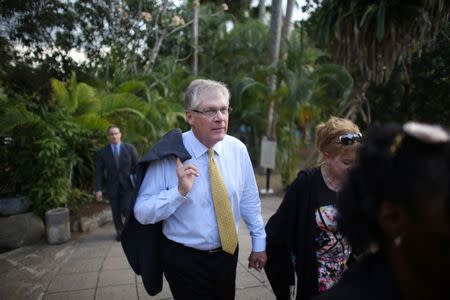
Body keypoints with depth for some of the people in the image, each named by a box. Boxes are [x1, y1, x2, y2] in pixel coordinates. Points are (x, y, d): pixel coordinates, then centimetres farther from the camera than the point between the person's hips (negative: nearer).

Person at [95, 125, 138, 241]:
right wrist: (98, 189, -8)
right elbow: (99, 172, -1)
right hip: (113, 187, 1)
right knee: (116, 213, 7)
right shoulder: (102, 152, 0)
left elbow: (137, 166, 0)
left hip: (128, 185, -1)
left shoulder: (130, 148, -2)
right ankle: (120, 231, 30)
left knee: (126, 210, -9)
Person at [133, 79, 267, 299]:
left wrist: (259, 243, 8)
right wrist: (180, 191, -31)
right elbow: (142, 213, -17)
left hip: (228, 253, 5)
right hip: (185, 259, -4)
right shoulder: (170, 154, -18)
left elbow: (249, 199, 3)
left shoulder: (237, 149, -7)